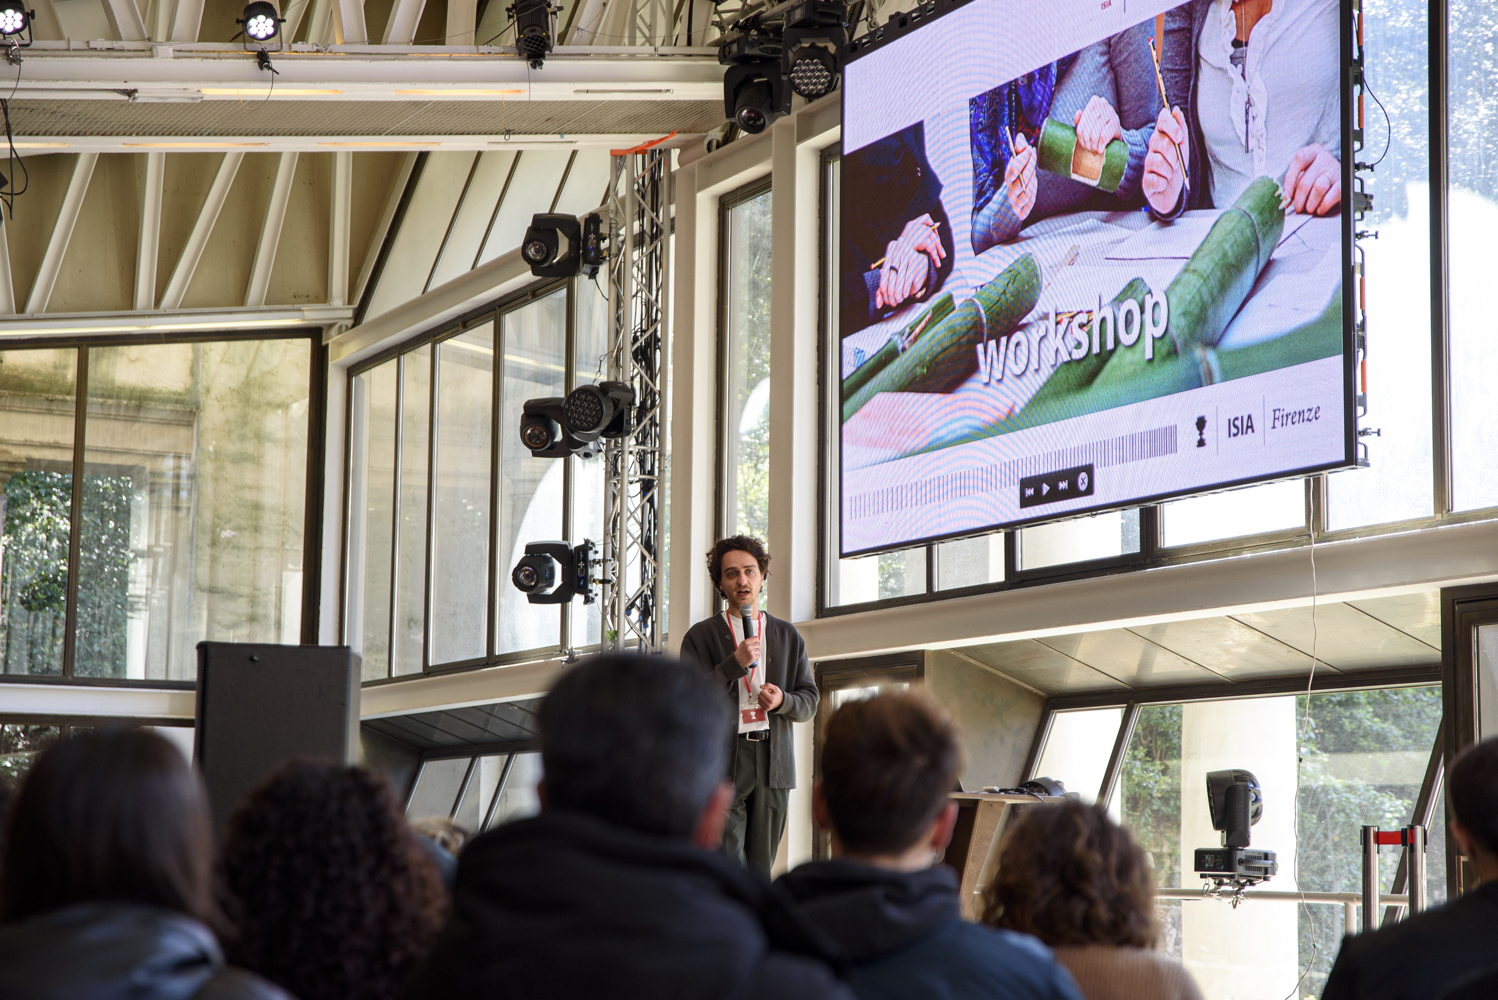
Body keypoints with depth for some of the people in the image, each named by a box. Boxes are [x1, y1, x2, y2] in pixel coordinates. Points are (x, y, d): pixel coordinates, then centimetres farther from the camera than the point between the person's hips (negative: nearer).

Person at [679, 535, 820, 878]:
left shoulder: (788, 636, 18)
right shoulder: (701, 636, 8)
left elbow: (809, 702, 17)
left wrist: (783, 701, -6)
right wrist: (735, 663, -13)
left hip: (773, 760, 3)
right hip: (722, 757, -3)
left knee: (761, 870, 1)